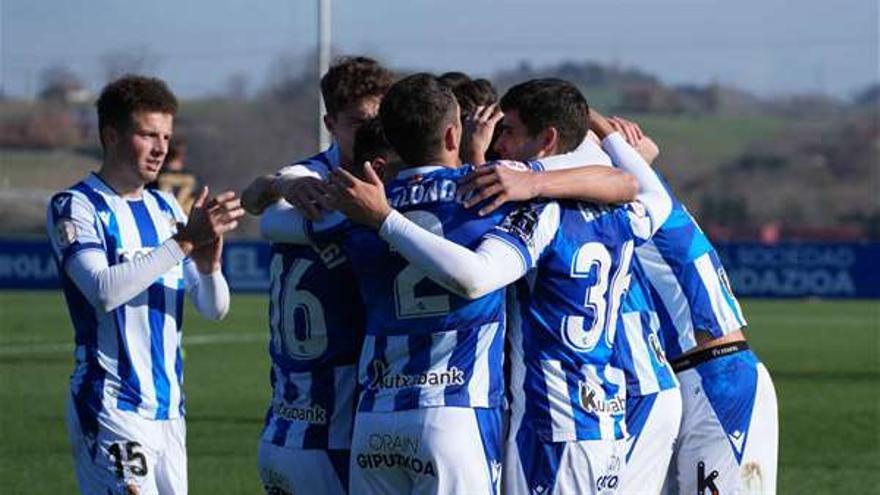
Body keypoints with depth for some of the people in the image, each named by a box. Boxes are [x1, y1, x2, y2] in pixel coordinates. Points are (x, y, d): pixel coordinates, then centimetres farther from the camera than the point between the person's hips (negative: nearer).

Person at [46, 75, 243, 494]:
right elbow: (103, 291, -22)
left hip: (169, 409, 7)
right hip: (113, 409, -7)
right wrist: (184, 240, -23)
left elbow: (214, 309, 12)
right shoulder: (75, 207, -5)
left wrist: (208, 264, -10)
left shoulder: (166, 209, 15)